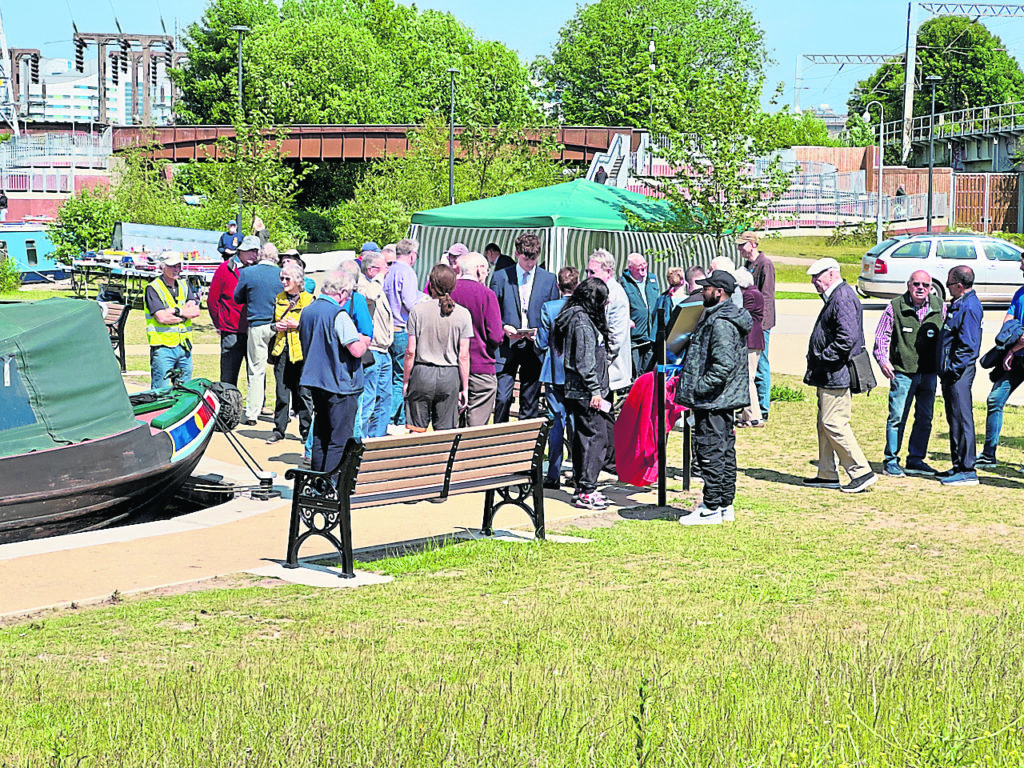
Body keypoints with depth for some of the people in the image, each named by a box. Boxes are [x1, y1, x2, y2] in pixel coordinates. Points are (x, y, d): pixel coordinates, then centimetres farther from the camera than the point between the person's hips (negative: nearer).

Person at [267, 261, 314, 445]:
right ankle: (279, 430, 11)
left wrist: (298, 325, -13)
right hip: (281, 350, 4)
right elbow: (272, 321, 24)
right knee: (281, 393, 4)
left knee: (303, 393, 0)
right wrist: (276, 326, 2)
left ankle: (306, 431, 9)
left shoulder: (308, 300, -1)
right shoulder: (279, 299, 13)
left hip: (301, 351, -4)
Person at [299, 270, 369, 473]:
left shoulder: (307, 311, 9)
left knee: (320, 435, 17)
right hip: (339, 384, -8)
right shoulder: (339, 315, -18)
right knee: (340, 440, -3)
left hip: (315, 381, 8)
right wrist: (365, 341, 0)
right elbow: (356, 350, -23)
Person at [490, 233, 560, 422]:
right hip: (506, 348, -1)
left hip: (534, 348, 1)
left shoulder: (548, 279, 7)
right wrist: (503, 327, -12)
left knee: (530, 402, 6)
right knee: (502, 398, -8)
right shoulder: (500, 277, 4)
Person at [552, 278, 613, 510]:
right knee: (596, 436, -9)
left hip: (577, 392, 11)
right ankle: (586, 491, -10)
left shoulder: (575, 316, 17)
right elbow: (584, 361, -20)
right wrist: (595, 390, -18)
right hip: (585, 392, -11)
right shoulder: (582, 321, -15)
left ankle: (581, 487, 19)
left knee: (583, 437, 13)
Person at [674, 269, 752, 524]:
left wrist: (700, 388, -21)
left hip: (712, 401, -11)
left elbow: (723, 364, -27)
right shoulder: (729, 316, 15)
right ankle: (726, 505, 21)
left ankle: (711, 508, -2)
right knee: (725, 451, 14)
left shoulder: (721, 323, -19)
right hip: (726, 398, 11)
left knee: (711, 452, -6)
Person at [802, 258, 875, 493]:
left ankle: (862, 471, -8)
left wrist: (823, 358, -19)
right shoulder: (834, 297, 17)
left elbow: (848, 337, -27)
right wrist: (816, 365, 17)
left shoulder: (843, 299, -17)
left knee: (833, 423, -11)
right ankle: (827, 474, 21)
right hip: (828, 376, 11)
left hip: (837, 374, -11)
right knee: (825, 423, 14)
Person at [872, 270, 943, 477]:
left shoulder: (939, 308, 4)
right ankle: (891, 461, 6)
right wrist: (883, 360, -12)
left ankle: (915, 460, 19)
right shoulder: (895, 307, -4)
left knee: (925, 419, 8)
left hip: (929, 373, 4)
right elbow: (882, 335, 0)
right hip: (903, 372, -4)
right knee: (897, 417, -4)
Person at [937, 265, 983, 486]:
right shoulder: (960, 303, 14)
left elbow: (968, 345, -21)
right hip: (951, 371, 11)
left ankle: (967, 471, -5)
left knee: (962, 419, -7)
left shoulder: (969, 307, -17)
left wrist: (953, 369, -18)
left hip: (959, 374, -11)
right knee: (954, 419, 15)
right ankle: (959, 466, 23)